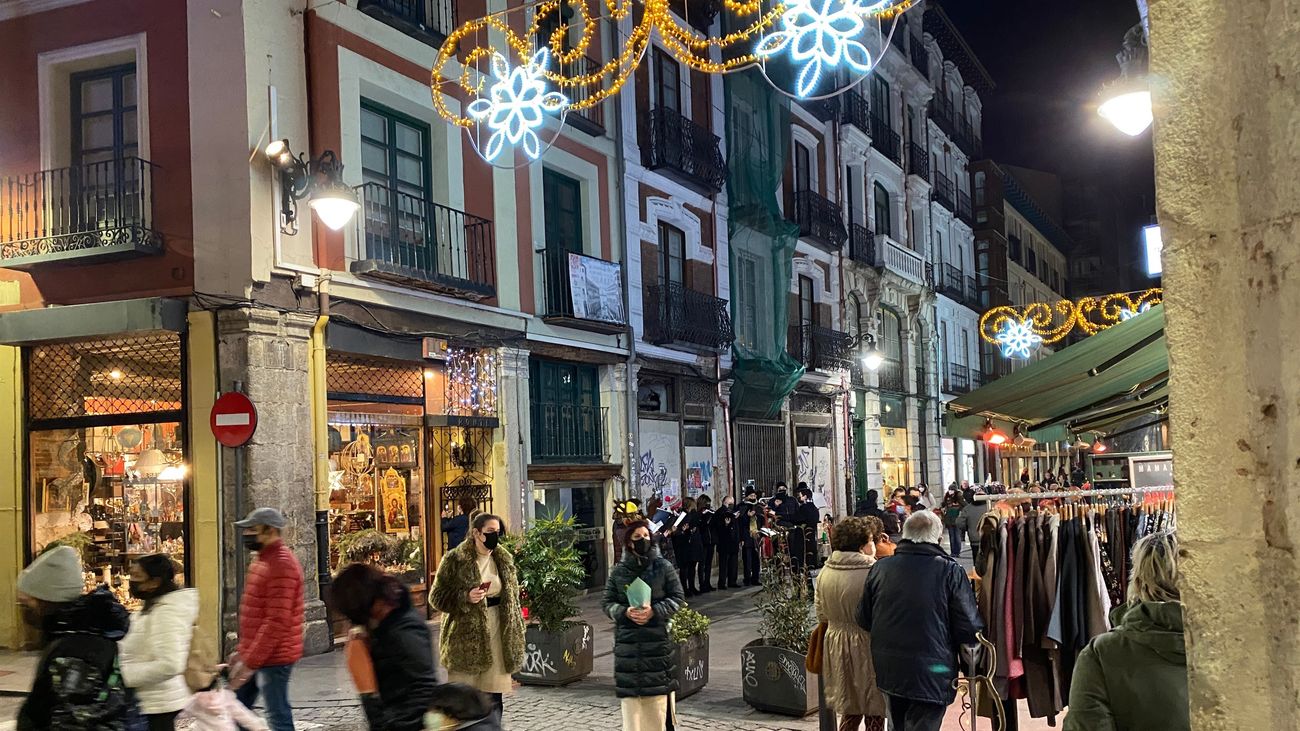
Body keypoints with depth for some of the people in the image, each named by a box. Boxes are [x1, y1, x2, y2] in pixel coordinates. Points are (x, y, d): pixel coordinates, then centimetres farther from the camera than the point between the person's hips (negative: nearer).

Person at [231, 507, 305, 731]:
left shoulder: (281, 565, -19)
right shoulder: (263, 560, 14)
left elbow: (277, 622, -24)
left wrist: (250, 662, -23)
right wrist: (243, 652, 19)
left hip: (273, 658, -10)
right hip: (254, 656, 10)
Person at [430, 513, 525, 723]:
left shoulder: (505, 559, 8)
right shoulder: (455, 560, -7)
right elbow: (437, 597, -5)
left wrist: (515, 635, 13)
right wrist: (466, 598, -20)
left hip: (497, 635, 4)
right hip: (466, 636, -4)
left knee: (494, 697, 7)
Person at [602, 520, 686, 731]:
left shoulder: (663, 567, 2)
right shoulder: (618, 571, 5)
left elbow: (678, 597, 3)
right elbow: (607, 602, 7)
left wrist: (654, 611, -12)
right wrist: (625, 612, -13)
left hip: (657, 640, -1)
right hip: (627, 641, 1)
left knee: (657, 698, 2)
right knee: (630, 695, 0)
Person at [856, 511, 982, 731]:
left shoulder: (880, 568, -1)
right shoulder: (950, 571, -12)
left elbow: (863, 620, 6)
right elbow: (970, 628, -13)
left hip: (889, 671, 4)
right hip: (931, 674, -4)